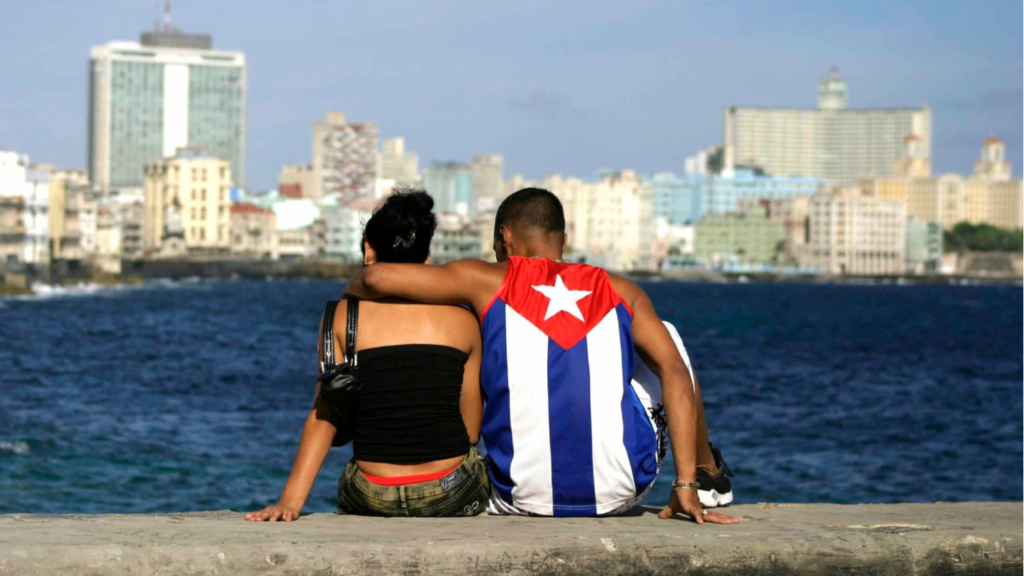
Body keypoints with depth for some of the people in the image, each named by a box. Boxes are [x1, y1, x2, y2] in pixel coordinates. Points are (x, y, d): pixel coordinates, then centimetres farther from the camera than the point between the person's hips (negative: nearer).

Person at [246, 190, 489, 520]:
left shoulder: (345, 316, 0)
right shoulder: (463, 321, 2)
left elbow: (324, 415, -5)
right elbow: (472, 431, 4)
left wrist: (291, 500, -5)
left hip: (372, 500, 1)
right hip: (453, 496, 0)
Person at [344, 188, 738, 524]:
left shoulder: (489, 282, 5)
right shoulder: (619, 291, 9)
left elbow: (376, 277, 0)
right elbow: (674, 372, -3)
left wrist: (346, 300, 24)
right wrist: (685, 486, -5)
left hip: (526, 500, -1)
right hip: (622, 491, 1)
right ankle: (705, 476, 36)